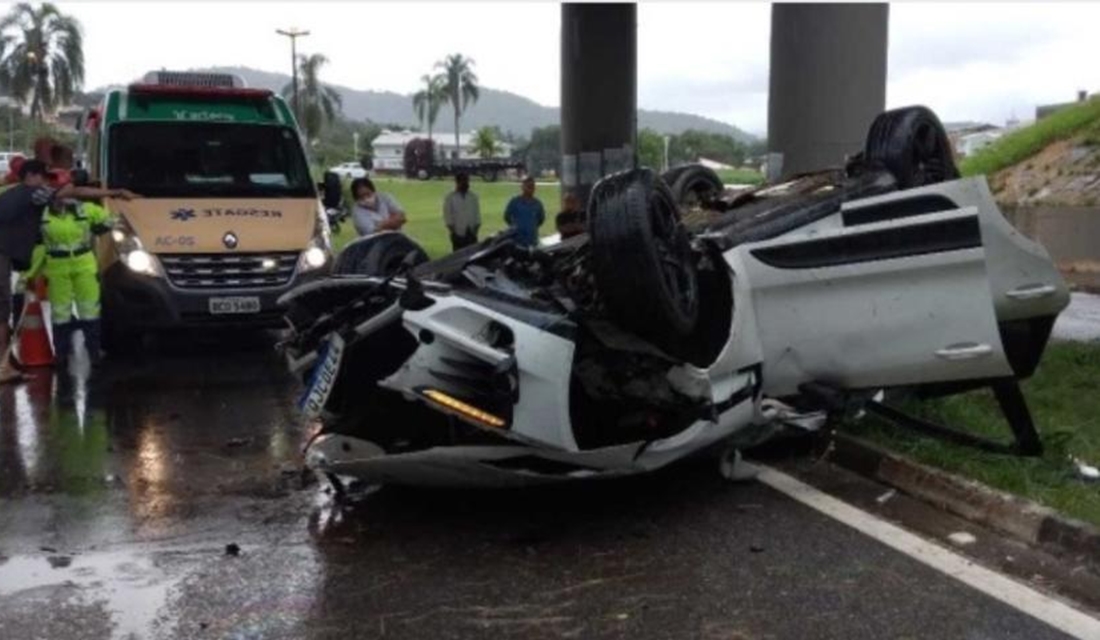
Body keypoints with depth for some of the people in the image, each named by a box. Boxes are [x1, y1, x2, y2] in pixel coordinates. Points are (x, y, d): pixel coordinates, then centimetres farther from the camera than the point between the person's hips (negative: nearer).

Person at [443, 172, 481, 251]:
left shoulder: (473, 197, 8)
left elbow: (477, 215, 8)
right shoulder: (450, 197, -2)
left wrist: (475, 229, -2)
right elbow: (448, 216, -3)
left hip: (471, 234, 3)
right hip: (458, 234, -3)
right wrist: (453, 231, -9)